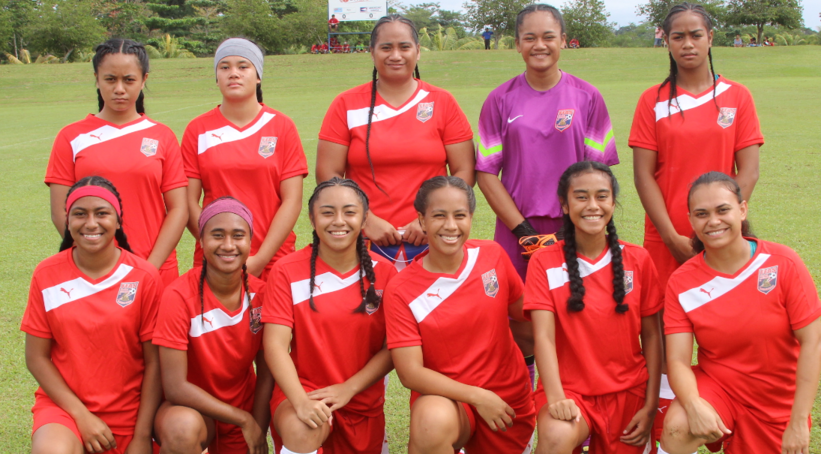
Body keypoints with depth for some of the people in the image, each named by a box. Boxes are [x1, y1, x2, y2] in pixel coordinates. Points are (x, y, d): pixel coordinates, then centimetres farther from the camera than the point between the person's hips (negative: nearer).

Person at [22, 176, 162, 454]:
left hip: (128, 410, 1)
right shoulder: (47, 275, -4)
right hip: (64, 404, 0)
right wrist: (81, 415, -10)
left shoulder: (145, 277, -7)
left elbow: (154, 361, -5)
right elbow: (36, 358, -1)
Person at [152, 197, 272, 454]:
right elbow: (175, 387, -21)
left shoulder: (260, 293, -8)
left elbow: (266, 372, -1)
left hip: (246, 410, 5)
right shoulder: (179, 297, -20)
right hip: (193, 407, -4)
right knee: (182, 428, -36)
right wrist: (244, 420, -18)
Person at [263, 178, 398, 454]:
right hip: (304, 389, -3)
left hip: (363, 402, 3)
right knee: (301, 431, -34)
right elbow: (276, 344, -14)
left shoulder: (383, 272, -2)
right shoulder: (288, 272, -7)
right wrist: (301, 401, -29)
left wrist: (349, 388, -16)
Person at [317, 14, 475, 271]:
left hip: (430, 243, 0)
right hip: (366, 243, 0)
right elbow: (328, 174, 1)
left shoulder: (443, 103, 6)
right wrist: (367, 221, -9)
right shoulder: (347, 105, 5)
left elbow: (464, 172, 3)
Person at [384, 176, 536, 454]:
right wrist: (477, 396, -20)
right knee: (433, 422, -35)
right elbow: (409, 372, -16)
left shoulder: (493, 256, -5)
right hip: (445, 398, -4)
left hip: (508, 397, 4)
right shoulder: (400, 290, -13)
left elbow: (524, 315, 9)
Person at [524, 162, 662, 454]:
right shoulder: (545, 263, -3)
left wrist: (650, 407, -2)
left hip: (628, 391, 3)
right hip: (569, 388, -3)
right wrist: (556, 398, -26)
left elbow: (651, 336, 5)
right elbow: (544, 336, -12)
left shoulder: (637, 260, 3)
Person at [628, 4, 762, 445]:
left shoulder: (737, 97, 4)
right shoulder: (653, 101, 3)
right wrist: (673, 237, -10)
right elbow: (643, 175, -2)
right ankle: (662, 432, 13)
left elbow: (748, 172, 0)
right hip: (666, 238, 0)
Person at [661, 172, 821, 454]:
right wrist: (693, 404, -36)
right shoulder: (681, 282, -10)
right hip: (715, 386, 0)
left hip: (778, 403, 1)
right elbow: (678, 361, -14)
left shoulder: (782, 263, -14)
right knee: (677, 427, -29)